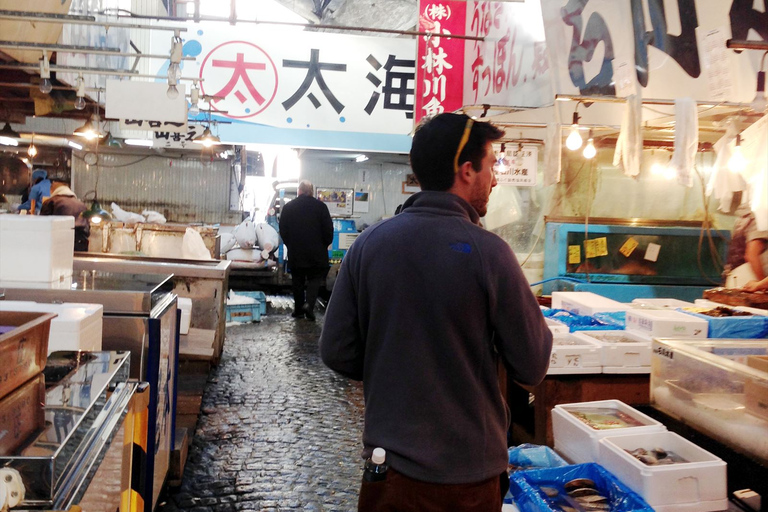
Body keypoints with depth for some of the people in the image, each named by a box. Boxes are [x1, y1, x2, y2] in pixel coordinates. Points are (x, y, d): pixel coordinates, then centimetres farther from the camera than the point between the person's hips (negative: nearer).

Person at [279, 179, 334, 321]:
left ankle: (298, 309, 14)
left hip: (295, 252, 2)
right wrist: (324, 245, 10)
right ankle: (309, 303, -12)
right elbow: (328, 229, -5)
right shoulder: (320, 206, -6)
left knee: (297, 281, 12)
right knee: (315, 278, 8)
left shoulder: (288, 207, 0)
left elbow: (283, 230, 4)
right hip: (316, 252, -1)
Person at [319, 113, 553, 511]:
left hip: (389, 462, 3)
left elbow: (337, 352, -3)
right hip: (467, 472, -3)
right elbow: (532, 367, -11)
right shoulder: (488, 251, -17)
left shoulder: (368, 244, -6)